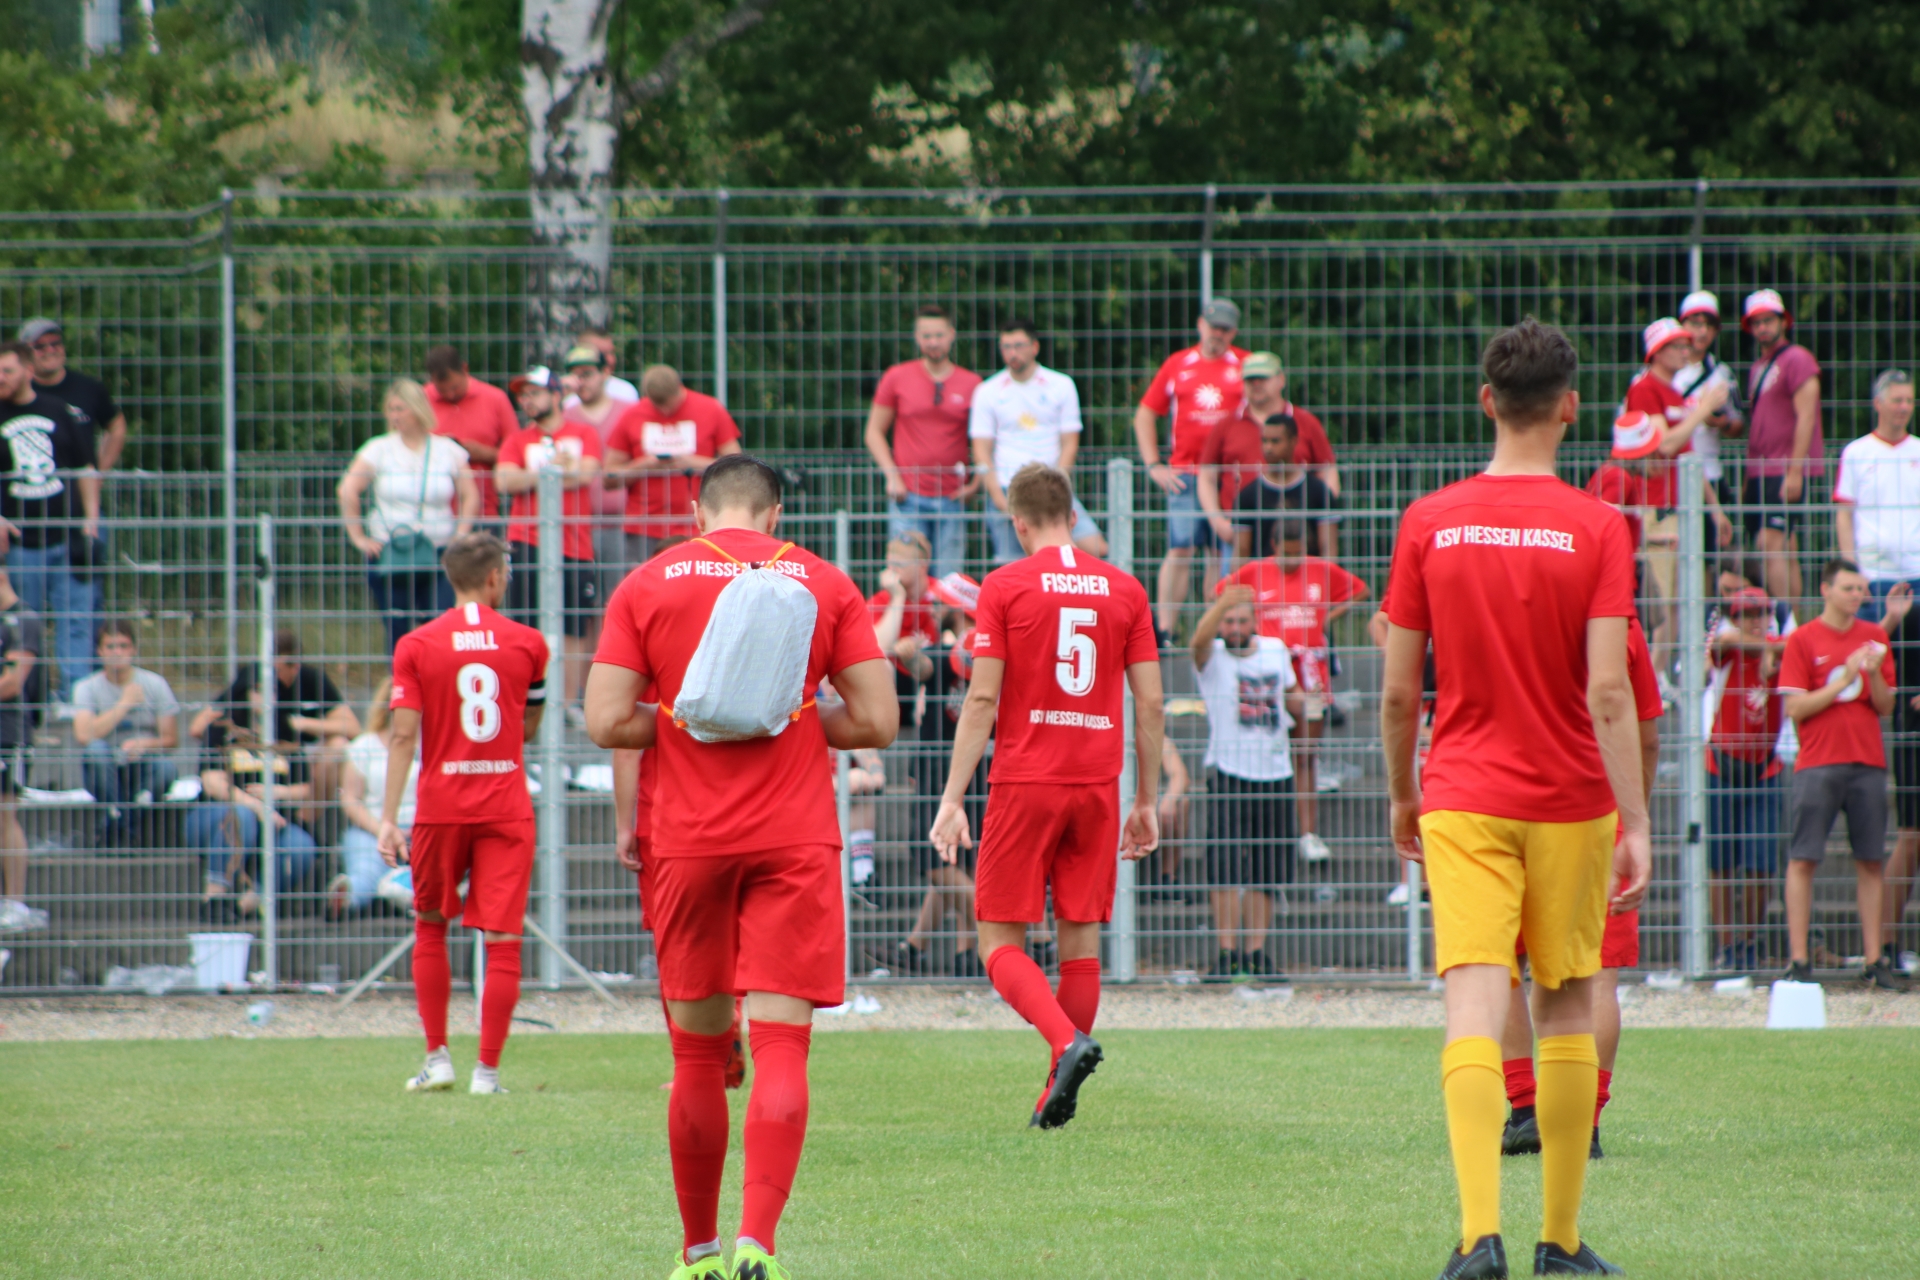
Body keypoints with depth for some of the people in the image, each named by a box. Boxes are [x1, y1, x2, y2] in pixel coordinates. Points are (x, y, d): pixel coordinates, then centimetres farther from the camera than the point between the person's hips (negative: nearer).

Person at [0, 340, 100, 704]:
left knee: (76, 619, -1)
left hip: (67, 537, 2)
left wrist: (90, 520, 6)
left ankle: (75, 692, 2)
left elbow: (86, 469, 14)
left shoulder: (62, 412, 8)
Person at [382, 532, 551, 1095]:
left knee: (430, 927, 17)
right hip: (507, 806, 0)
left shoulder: (417, 646, -2)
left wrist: (388, 818, -8)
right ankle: (487, 1069, -2)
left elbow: (403, 735, -7)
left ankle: (437, 1058, 14)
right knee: (502, 939, 1)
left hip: (440, 804, 0)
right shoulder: (527, 644, 1)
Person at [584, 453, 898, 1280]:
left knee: (698, 1051, 12)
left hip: (690, 840, 1)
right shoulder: (823, 584, 3)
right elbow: (876, 720, 1)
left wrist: (683, 721, 13)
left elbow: (605, 723, -4)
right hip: (796, 840, -1)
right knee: (781, 1047, -6)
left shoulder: (647, 585, 2)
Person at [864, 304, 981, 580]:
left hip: (952, 497, 1)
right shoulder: (896, 378, 6)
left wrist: (976, 484, -1)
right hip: (908, 496, -1)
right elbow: (874, 433, 10)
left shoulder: (971, 384, 6)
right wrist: (892, 476, -2)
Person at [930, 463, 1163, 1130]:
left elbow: (981, 700, -8)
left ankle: (1068, 1041, -22)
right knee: (1080, 938, 9)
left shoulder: (1004, 587, -3)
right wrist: (1146, 802, 13)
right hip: (1096, 786, 3)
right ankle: (1059, 1096, 8)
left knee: (1000, 941, 2)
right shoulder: (1124, 589, 7)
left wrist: (952, 799, -6)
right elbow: (1150, 705, 6)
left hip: (1024, 783, -3)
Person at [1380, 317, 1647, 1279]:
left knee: (1474, 1009, -8)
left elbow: (1396, 690, 2)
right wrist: (1635, 823, -9)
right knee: (1566, 1010, 12)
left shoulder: (1428, 524, -1)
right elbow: (1607, 692, -12)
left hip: (1462, 798, 0)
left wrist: (1402, 797, 17)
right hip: (1569, 801, 0)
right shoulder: (1597, 528, -6)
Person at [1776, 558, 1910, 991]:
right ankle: (1798, 960, -6)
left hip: (1868, 763, 4)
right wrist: (1844, 680, -12)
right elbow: (1795, 708, -5)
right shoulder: (1803, 640, 1)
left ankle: (1875, 960, 7)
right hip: (1817, 762, -4)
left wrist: (1875, 675, -8)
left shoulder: (1874, 637, 12)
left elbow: (1885, 707, 11)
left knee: (1871, 862, 3)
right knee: (1803, 859, -7)